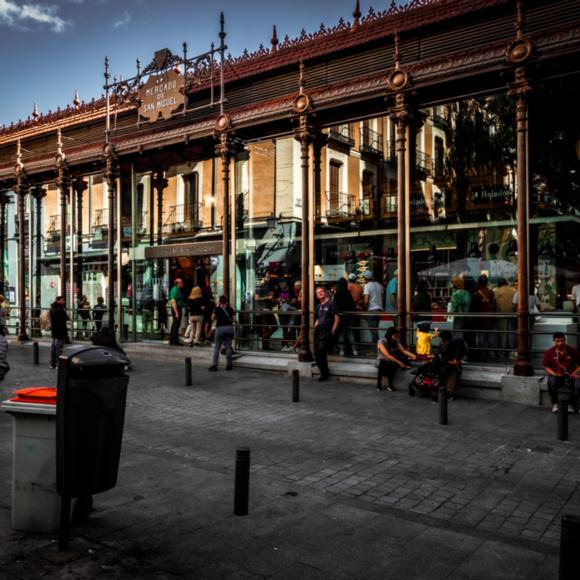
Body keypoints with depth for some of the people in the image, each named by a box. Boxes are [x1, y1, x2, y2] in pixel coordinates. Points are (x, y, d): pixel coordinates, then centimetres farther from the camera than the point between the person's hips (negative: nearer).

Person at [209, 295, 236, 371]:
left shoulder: (217, 309, -1)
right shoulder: (231, 309, 7)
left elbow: (213, 318, 4)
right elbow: (234, 319, 5)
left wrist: (216, 308, 11)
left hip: (220, 328, -2)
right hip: (230, 328, 2)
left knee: (217, 348, 4)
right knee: (228, 347, 8)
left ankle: (214, 365, 0)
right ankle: (229, 365, 8)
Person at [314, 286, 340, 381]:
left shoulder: (331, 303, -2)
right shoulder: (318, 306, 20)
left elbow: (337, 318, -7)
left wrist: (332, 331, -11)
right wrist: (315, 327, 10)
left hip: (327, 332, -7)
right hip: (318, 331, 7)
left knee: (321, 350, -18)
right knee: (316, 352, 1)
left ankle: (324, 373, -5)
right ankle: (324, 373, 15)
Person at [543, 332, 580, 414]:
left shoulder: (573, 351, 1)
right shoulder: (549, 352, 1)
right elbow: (546, 367, 6)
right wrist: (554, 374, -13)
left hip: (570, 376, 1)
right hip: (556, 376, 0)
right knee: (551, 381, -37)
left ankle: (571, 404, -7)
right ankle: (555, 404, -14)